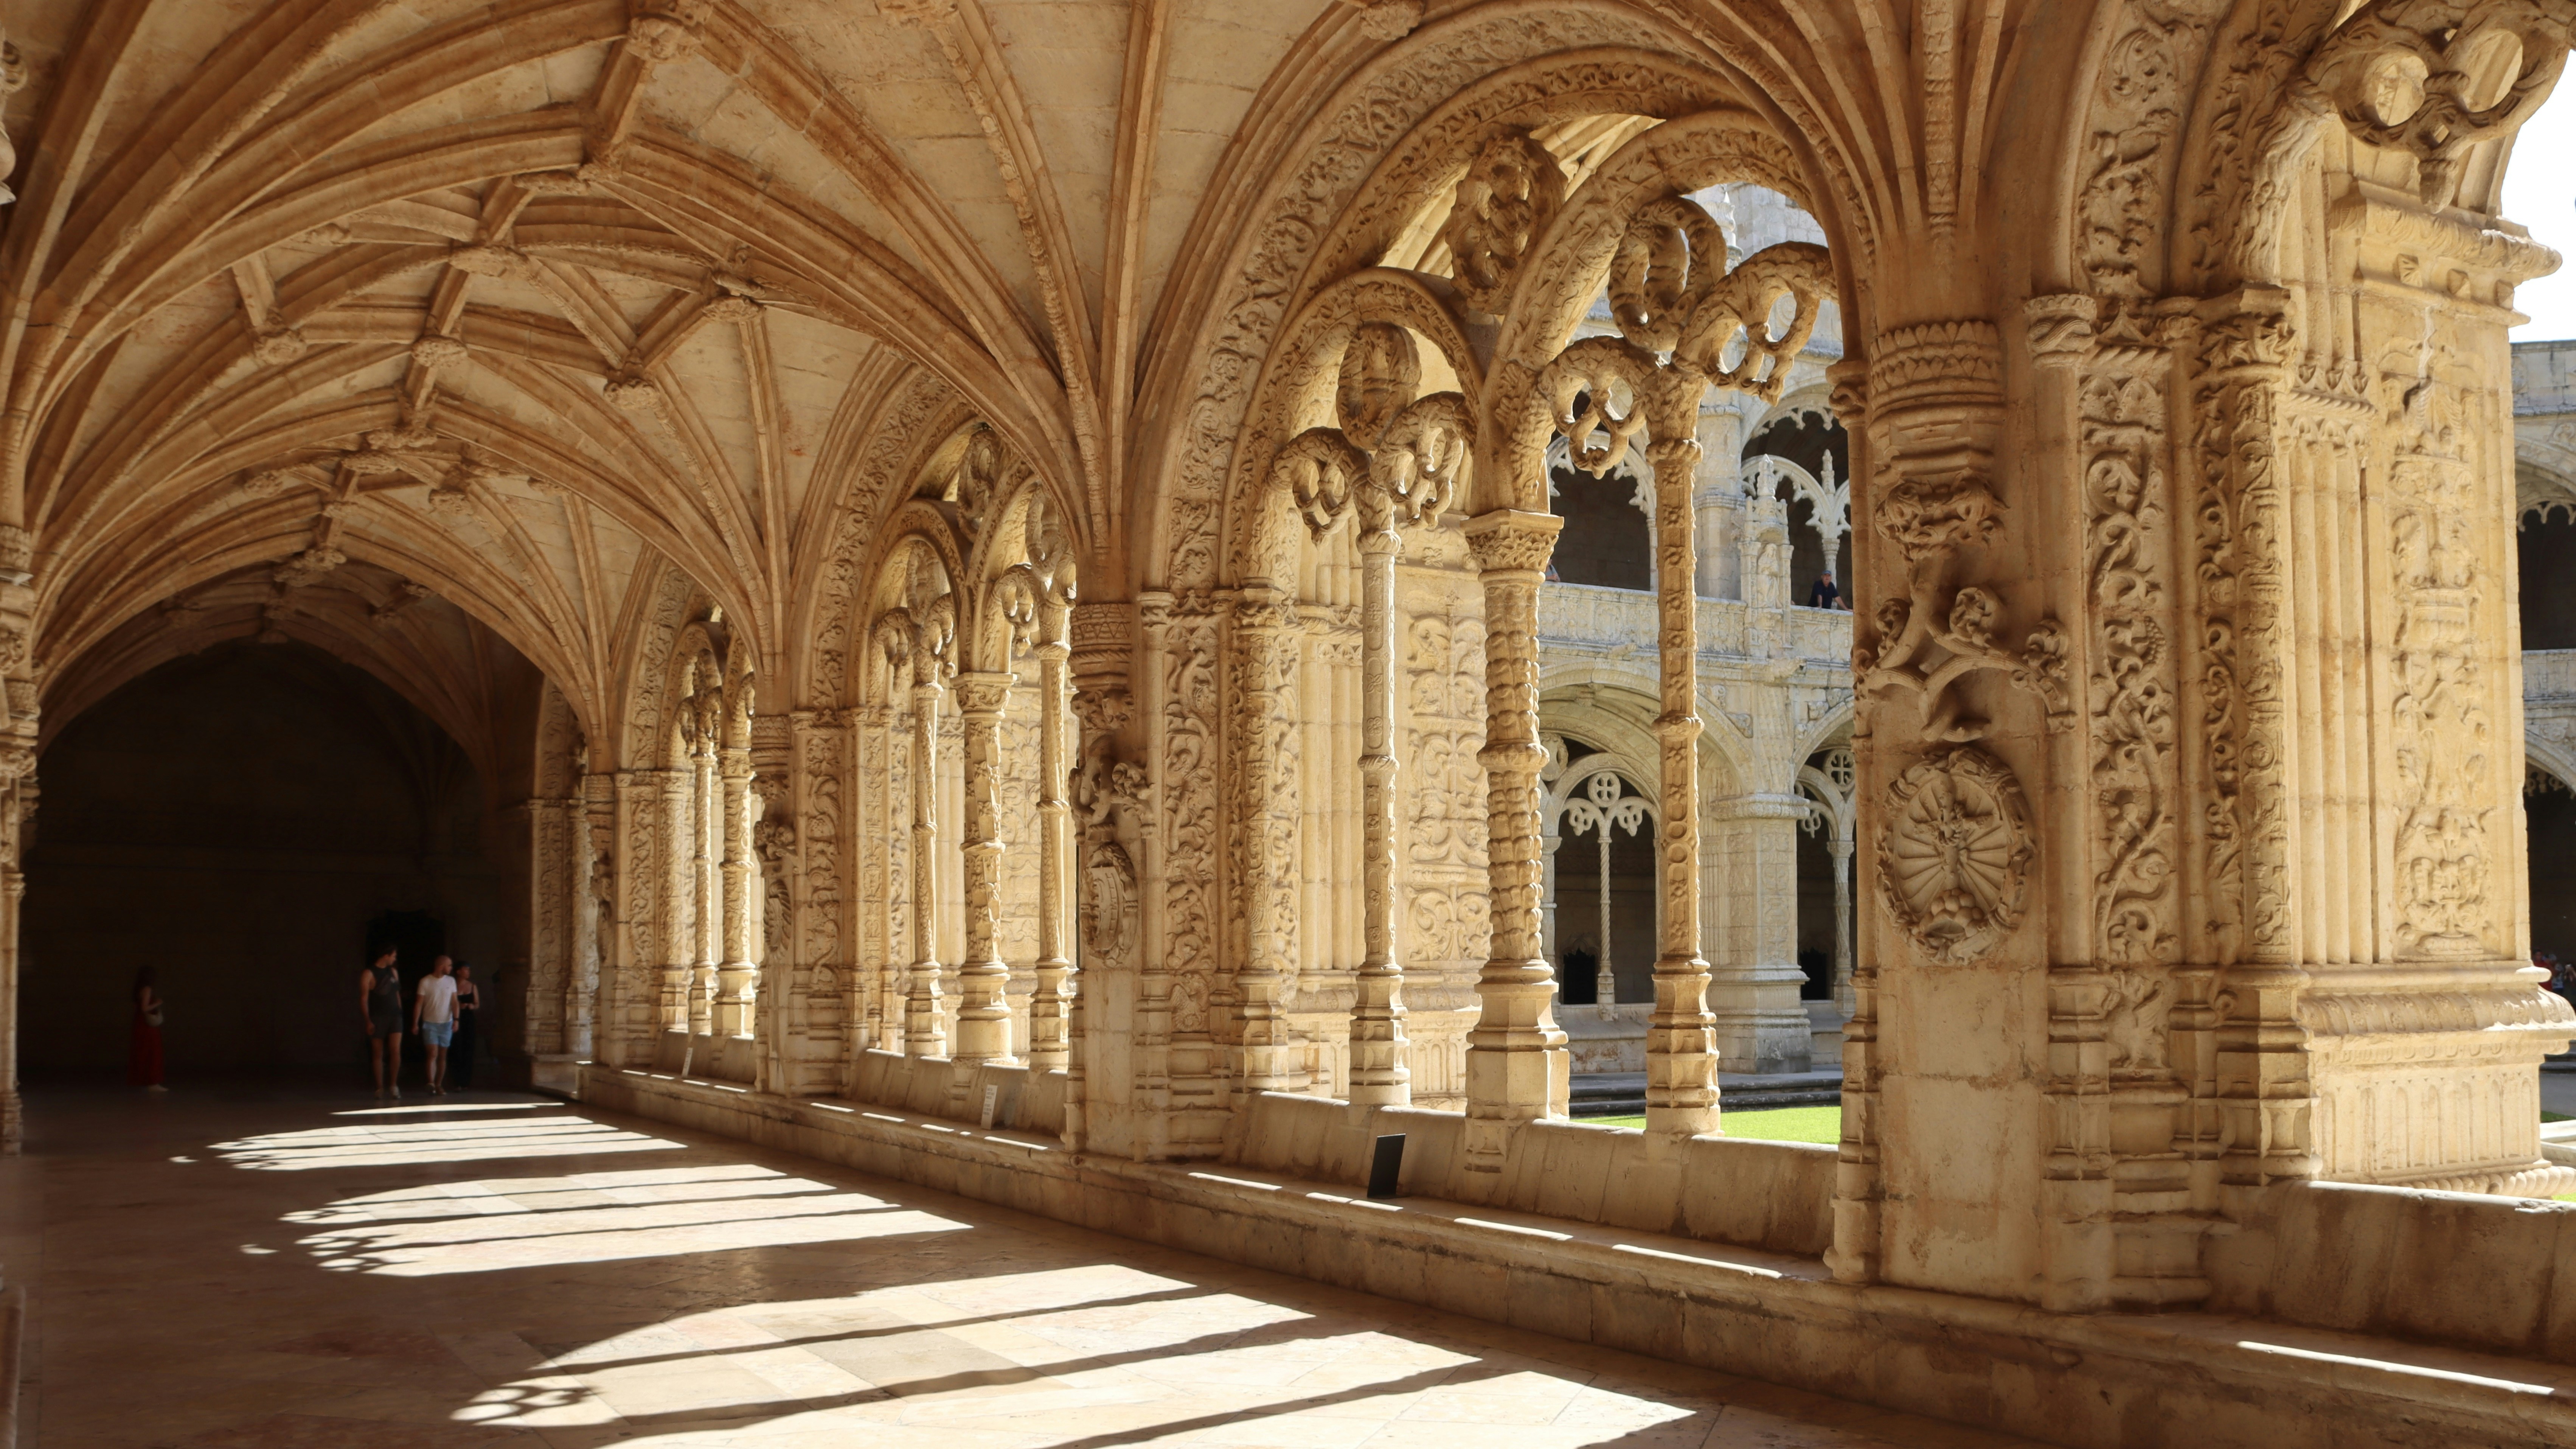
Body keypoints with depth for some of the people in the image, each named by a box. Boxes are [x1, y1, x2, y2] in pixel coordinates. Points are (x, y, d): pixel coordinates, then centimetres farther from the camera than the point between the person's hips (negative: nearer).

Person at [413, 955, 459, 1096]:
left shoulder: (451, 981, 6)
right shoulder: (425, 981, -4)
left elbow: (454, 1002, 3)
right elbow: (419, 1003, -4)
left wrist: (456, 1019, -9)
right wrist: (415, 1023, -8)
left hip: (446, 1023, 3)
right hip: (430, 1023, -3)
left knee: (443, 1056, 6)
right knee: (433, 1054, -14)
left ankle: (439, 1086, 12)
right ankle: (431, 1084, -21)